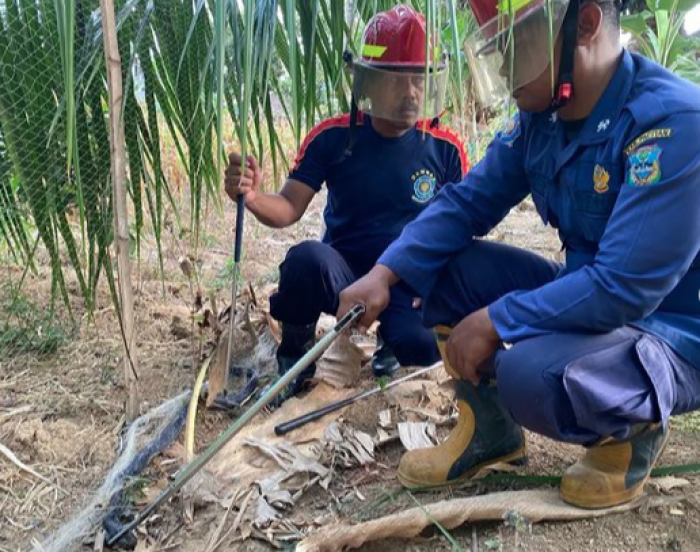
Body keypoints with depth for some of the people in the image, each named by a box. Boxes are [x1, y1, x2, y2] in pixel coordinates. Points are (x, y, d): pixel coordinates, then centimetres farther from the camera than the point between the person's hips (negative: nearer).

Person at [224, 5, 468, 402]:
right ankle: (296, 352, -4)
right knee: (308, 258, -37)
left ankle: (392, 335, 12)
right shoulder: (334, 137, -9)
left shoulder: (445, 148, -5)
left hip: (409, 283, 2)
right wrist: (251, 196, -33)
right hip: (344, 274, -1)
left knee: (425, 345, -30)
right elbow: (289, 209, -10)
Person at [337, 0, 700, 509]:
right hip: (588, 299, 7)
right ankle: (490, 430, 9)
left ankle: (635, 432, 0)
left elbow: (625, 287, -32)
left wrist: (494, 322, -25)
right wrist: (385, 273, -14)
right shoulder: (540, 116, -3)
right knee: (442, 264, -4)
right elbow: (469, 201, 0)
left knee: (530, 375, -36)